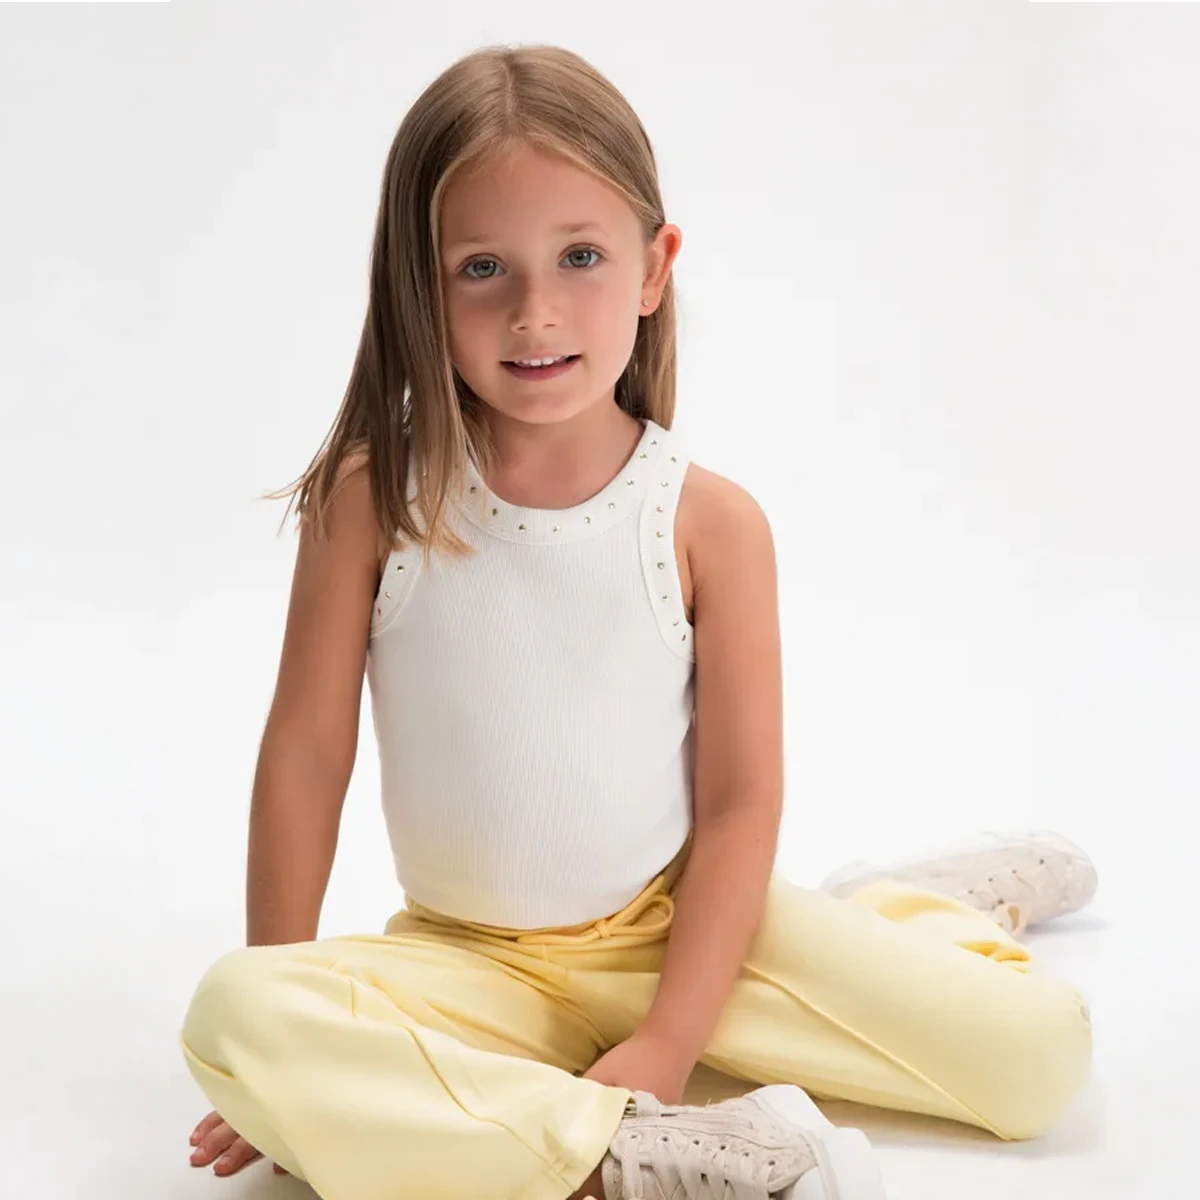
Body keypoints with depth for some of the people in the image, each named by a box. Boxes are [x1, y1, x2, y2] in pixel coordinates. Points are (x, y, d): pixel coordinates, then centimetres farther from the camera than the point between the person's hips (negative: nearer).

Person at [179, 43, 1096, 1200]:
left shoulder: (711, 523, -10)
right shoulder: (374, 499, -10)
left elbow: (741, 797, -8)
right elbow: (306, 756, -5)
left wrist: (667, 1042, -17)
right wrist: (282, 1041, -3)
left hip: (670, 929, 0)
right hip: (467, 964, 0)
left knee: (1040, 1049, -11)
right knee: (230, 1017, -31)